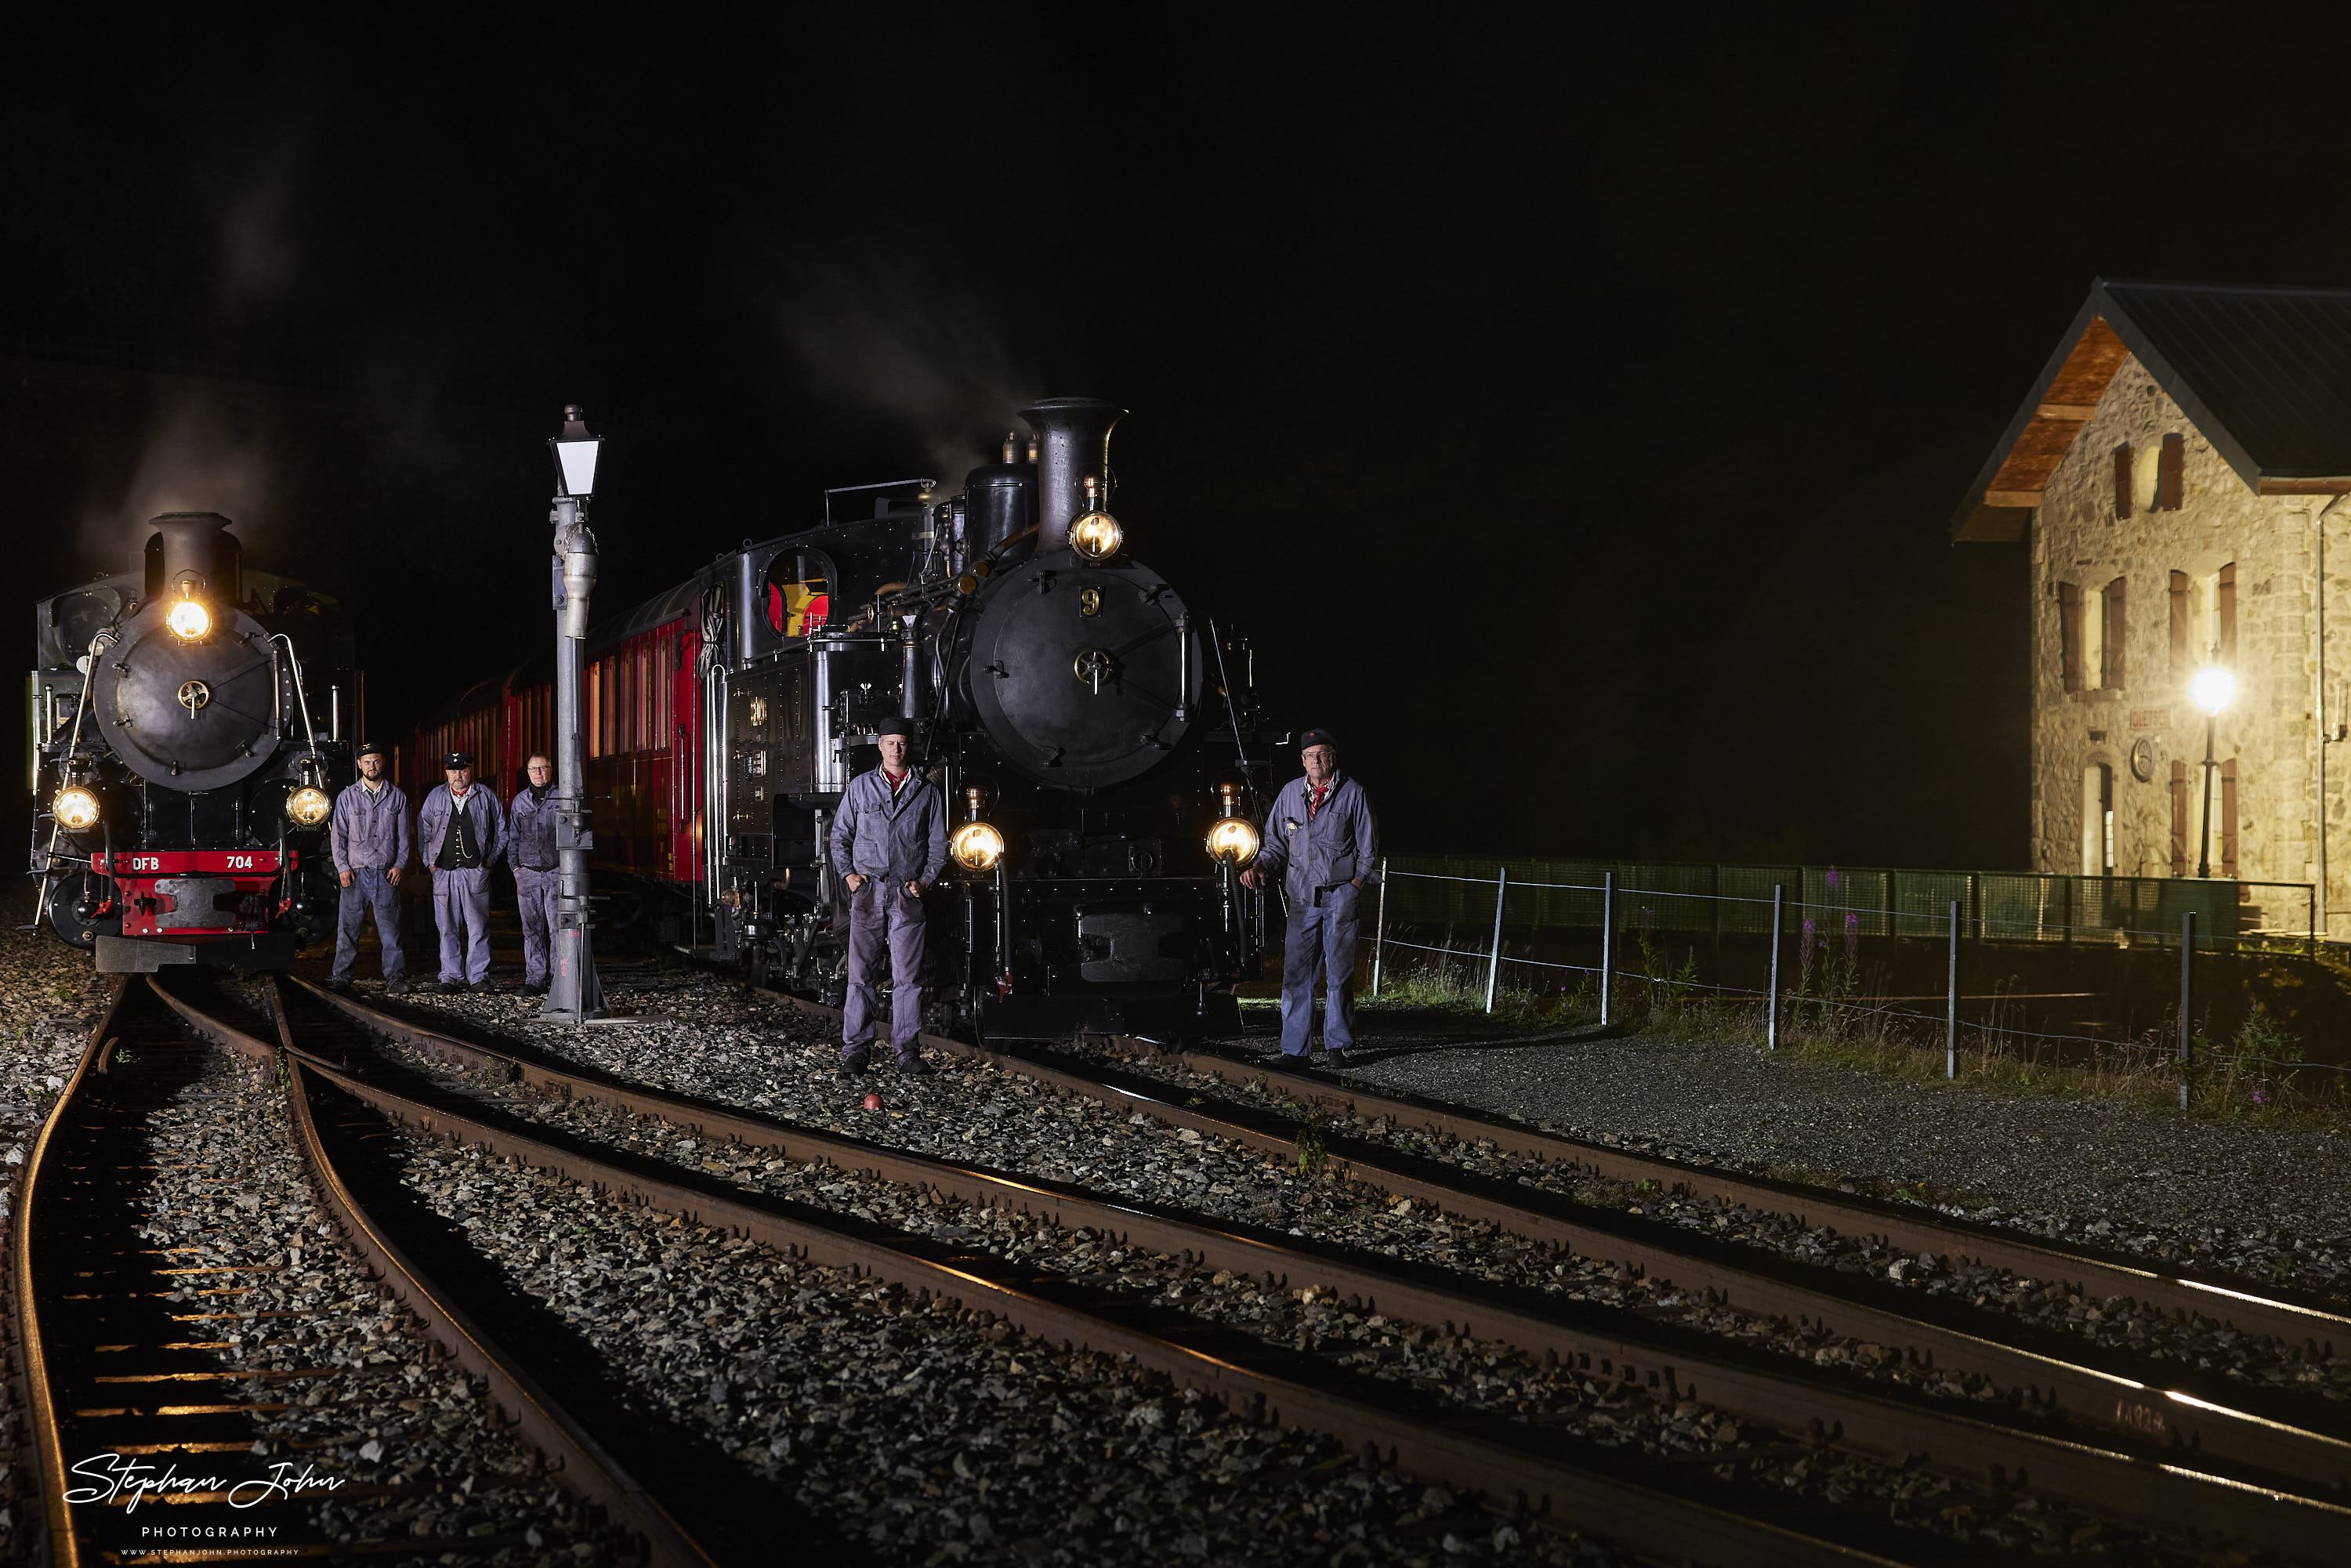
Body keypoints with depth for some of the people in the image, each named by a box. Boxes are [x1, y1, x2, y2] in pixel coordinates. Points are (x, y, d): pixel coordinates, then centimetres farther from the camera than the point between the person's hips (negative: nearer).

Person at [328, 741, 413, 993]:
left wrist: (399, 864, 1)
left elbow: (403, 835, 11)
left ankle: (395, 977, 4)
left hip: (386, 873, 0)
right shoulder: (347, 797, 6)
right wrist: (342, 867, -3)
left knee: (390, 927, -1)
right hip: (355, 872, 0)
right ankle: (341, 978, 5)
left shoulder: (397, 796, 9)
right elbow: (338, 835, 6)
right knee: (348, 926, -1)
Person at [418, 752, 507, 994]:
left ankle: (478, 976, 1)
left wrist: (490, 858, 7)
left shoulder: (485, 797, 5)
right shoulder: (436, 797, 9)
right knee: (448, 928, 2)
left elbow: (501, 831, 14)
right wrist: (429, 861, 8)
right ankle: (451, 977, 7)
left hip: (475, 872, -2)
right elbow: (423, 830, 16)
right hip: (444, 873, 2)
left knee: (478, 926, -4)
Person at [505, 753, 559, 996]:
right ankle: (535, 980, 7)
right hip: (527, 873, 3)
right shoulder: (520, 801, 11)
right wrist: (515, 866, 8)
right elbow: (512, 836, 17)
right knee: (532, 928, 3)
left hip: (556, 871, -3)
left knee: (557, 927, -7)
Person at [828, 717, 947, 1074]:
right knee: (860, 972, -4)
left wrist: (925, 880, 1)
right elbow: (840, 834, 14)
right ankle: (855, 1048, 0)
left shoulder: (927, 792, 11)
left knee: (907, 975, -2)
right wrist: (848, 873, 1)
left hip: (908, 894, 0)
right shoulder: (860, 787, 11)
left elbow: (938, 844, 14)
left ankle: (907, 1050, 4)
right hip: (867, 890, 0)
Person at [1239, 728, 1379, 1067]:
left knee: (1339, 972, -1)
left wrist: (1355, 886, -4)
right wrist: (1259, 867, -1)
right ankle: (1293, 1050, 0)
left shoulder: (1352, 793, 4)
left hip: (1341, 893, -2)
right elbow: (1277, 843, 17)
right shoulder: (1290, 793, 12)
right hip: (1302, 896, 2)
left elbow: (1368, 849, 6)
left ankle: (1337, 1046, 6)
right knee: (1296, 972, -3)